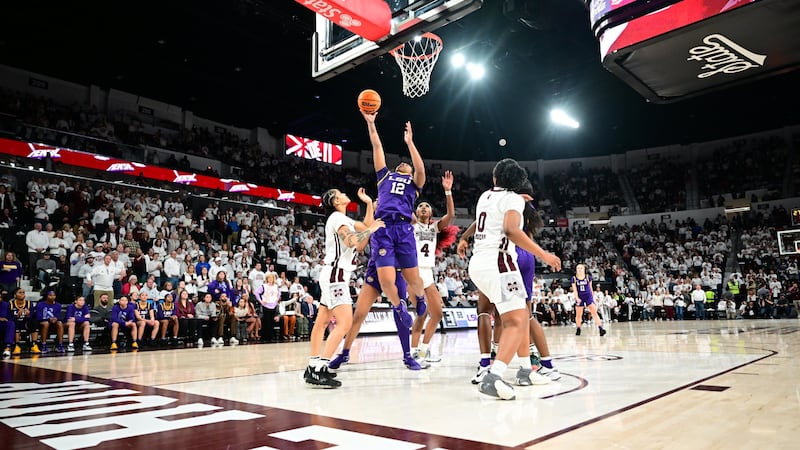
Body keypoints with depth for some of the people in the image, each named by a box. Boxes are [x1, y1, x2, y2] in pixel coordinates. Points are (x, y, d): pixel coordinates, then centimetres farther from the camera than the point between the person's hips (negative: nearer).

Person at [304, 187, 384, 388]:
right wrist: (372, 229, -13)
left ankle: (313, 367, 18)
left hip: (335, 275, 11)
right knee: (345, 323, -19)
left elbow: (366, 228, 25)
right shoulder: (337, 217, -11)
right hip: (335, 275, -11)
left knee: (322, 322, 12)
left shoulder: (343, 219, 19)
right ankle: (319, 370, -22)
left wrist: (369, 203, 21)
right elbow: (352, 241, -26)